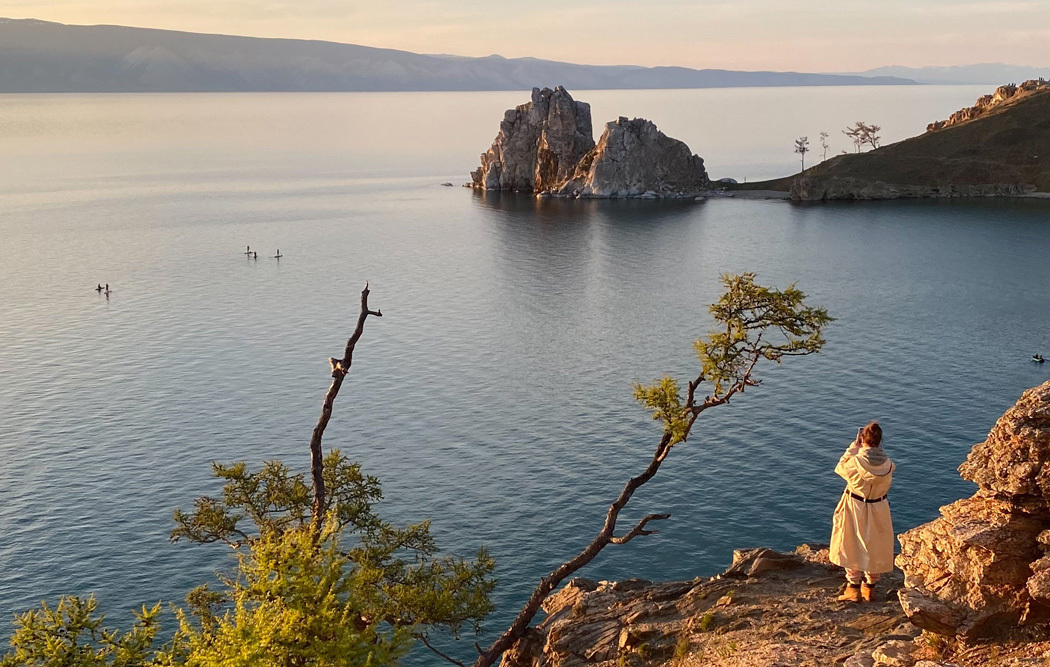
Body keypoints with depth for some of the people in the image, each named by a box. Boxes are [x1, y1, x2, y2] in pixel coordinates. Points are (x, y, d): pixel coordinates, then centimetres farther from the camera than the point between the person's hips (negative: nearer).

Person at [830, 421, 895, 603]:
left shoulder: (855, 462, -23)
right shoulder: (887, 464, -14)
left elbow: (840, 467, -2)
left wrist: (854, 446, 0)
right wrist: (877, 446, 6)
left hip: (855, 508, -3)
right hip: (878, 510, 3)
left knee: (852, 547, 11)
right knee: (875, 548, 17)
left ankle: (853, 588, 14)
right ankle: (870, 587, 27)